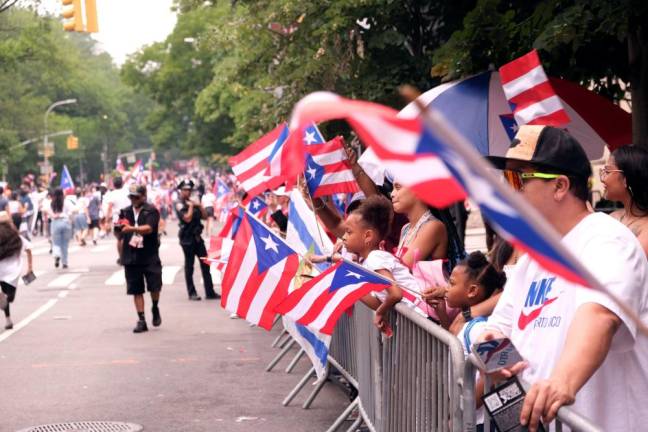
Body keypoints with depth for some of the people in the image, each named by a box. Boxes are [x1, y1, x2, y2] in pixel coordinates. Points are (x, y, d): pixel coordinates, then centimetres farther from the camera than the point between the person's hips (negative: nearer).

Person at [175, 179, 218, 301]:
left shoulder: (193, 202, 14)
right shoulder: (179, 204, -6)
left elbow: (204, 217, 12)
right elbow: (187, 218, -20)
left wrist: (199, 206, -1)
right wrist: (191, 206, -10)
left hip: (197, 237, 7)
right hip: (187, 239, -7)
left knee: (205, 264, 4)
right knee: (189, 266, 1)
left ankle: (210, 292, 6)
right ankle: (192, 293, 7)